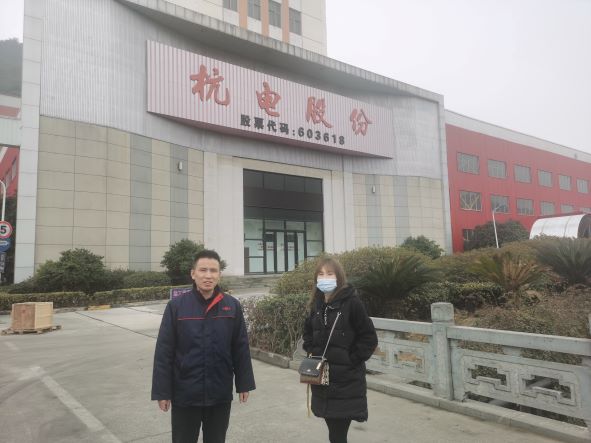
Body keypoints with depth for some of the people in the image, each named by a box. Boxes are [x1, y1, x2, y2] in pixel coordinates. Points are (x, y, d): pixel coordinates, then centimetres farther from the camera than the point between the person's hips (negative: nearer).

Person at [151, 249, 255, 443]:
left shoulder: (232, 306, -4)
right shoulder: (176, 306, -9)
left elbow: (241, 348, 2)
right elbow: (164, 352, -6)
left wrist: (244, 383, 5)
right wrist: (162, 391, -6)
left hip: (220, 394, 2)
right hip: (185, 394, -1)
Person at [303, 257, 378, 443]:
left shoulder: (352, 302, -12)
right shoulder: (317, 304, 6)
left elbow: (369, 338, -11)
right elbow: (308, 331, 22)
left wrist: (351, 360, -14)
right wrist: (311, 352, 8)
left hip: (347, 381, -5)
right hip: (322, 379, 6)